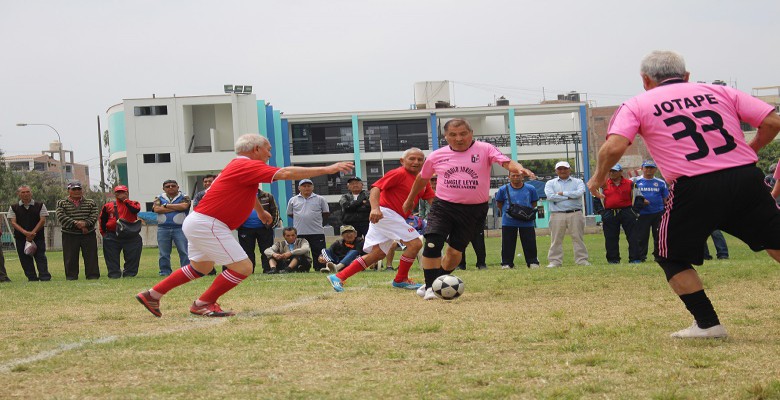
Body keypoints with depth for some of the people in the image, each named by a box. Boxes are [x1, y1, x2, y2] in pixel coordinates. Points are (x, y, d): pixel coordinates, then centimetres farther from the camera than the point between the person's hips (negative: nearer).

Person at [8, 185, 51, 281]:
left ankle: (44, 276, -9)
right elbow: (13, 222, -1)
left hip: (38, 237, -1)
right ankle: (32, 278, 6)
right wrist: (25, 233, -15)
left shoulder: (40, 206, 6)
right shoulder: (13, 208, 7)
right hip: (21, 238, 1)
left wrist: (32, 233, -12)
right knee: (25, 259, 1)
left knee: (40, 257, -7)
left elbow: (42, 221, -1)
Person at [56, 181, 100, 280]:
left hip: (88, 234, 1)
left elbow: (94, 216, -1)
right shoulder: (61, 204, 5)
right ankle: (71, 276, 7)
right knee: (70, 257, 0)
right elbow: (62, 217, -9)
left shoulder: (91, 203, 10)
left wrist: (85, 223, -21)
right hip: (69, 235, -1)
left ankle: (93, 275, 5)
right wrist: (77, 224, -17)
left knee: (91, 256, 0)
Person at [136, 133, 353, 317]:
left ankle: (152, 294, 29)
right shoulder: (247, 166, -16)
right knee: (243, 268, -9)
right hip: (208, 224, -11)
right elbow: (286, 173, -26)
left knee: (201, 267, 26)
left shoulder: (239, 166, 16)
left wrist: (260, 211, 55)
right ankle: (202, 304, 3)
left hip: (198, 222, 11)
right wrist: (327, 169, -24)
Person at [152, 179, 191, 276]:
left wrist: (166, 205, -6)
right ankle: (165, 272, 12)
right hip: (163, 228, 2)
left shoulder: (184, 197, 6)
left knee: (184, 252, -6)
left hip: (180, 228, -2)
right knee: (164, 253, 5)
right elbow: (156, 209, -7)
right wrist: (176, 208, -7)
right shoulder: (159, 198, 11)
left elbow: (184, 206, -14)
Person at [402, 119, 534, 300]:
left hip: (474, 210, -1)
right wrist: (410, 200, 31)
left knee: (455, 251, 8)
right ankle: (430, 287, -5)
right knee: (432, 245, -17)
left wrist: (519, 169, -44)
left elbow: (506, 162, -21)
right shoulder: (437, 156, 2)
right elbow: (422, 178, 19)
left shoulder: (484, 149, -6)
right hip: (443, 206, 1)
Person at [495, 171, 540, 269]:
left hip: (527, 222, 0)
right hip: (508, 222, 0)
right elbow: (499, 204, 13)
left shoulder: (530, 189, 4)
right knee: (507, 245, 3)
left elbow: (534, 203, 13)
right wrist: (507, 212, 5)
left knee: (530, 244, 3)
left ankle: (533, 262, 10)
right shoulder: (504, 189, 1)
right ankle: (506, 263, 11)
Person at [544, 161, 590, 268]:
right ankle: (555, 261, 2)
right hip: (557, 215, 0)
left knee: (578, 238, 0)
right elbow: (550, 196, -8)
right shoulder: (550, 183, 11)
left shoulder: (578, 182, 11)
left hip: (575, 214, 0)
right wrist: (569, 196, -8)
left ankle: (582, 260, 3)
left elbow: (579, 193, -10)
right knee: (556, 239, -1)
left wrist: (562, 193, -7)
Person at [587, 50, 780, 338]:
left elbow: (614, 147, -7)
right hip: (747, 178, 3)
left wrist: (598, 178, 10)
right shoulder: (721, 92, 16)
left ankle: (707, 323, 13)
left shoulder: (637, 105, 10)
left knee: (672, 258, 19)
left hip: (694, 188, -2)